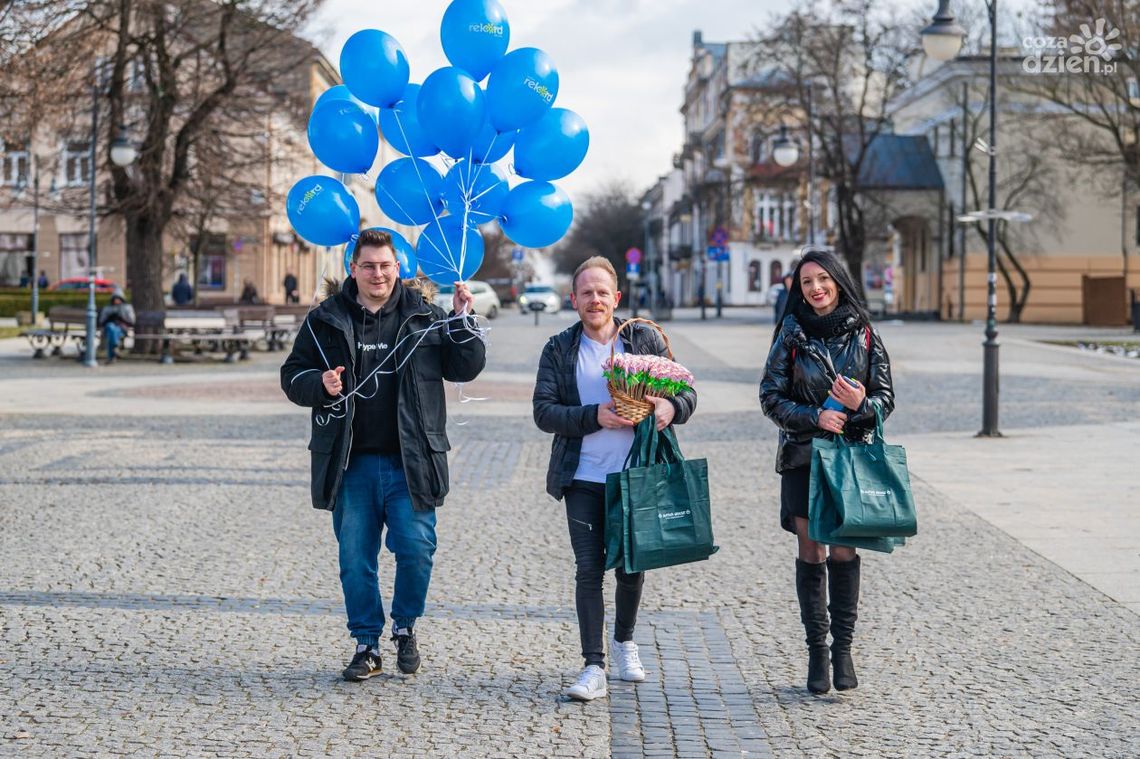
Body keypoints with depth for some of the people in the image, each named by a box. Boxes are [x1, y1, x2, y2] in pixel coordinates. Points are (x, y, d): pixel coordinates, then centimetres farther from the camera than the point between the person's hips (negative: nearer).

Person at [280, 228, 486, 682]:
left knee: (416, 547, -7)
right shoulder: (326, 320, 7)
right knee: (355, 557, 5)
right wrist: (321, 384, -10)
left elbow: (466, 368, 6)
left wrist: (461, 321, -6)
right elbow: (292, 376, 10)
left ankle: (405, 627, 18)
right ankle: (367, 644, 18)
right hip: (351, 462, 1)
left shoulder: (423, 315, 6)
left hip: (408, 461, -1)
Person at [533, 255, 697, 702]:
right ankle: (594, 668, 2)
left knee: (632, 567, 9)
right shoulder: (559, 349, 4)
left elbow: (686, 392, 5)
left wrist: (671, 407, -19)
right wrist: (595, 416, -18)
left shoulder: (645, 340, 5)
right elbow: (543, 411, -4)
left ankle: (624, 640, 36)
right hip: (583, 479, -1)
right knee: (589, 569, -4)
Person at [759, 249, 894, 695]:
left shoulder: (863, 334, 3)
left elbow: (886, 398, 5)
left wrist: (862, 403, -17)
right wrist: (815, 417, -15)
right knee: (811, 552, 1)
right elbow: (771, 396, -1)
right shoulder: (791, 332, 1)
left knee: (844, 550, -2)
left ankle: (843, 649, 9)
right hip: (803, 455, 0)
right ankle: (817, 651, 10)